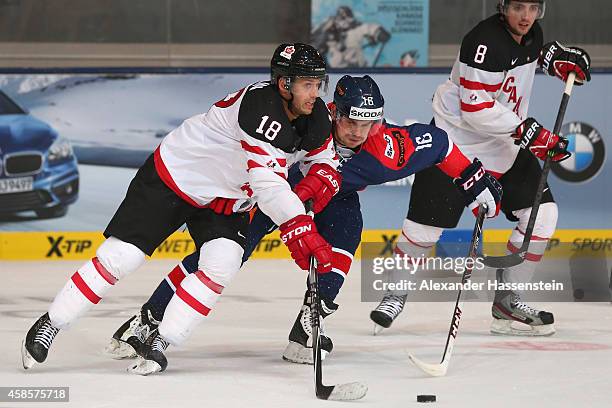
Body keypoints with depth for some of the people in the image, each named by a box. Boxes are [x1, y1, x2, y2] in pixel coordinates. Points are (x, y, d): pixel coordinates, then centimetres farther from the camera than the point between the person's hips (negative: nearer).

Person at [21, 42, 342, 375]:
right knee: (119, 258, -7)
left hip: (224, 198, 7)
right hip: (173, 176, -7)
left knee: (221, 267, -18)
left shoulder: (315, 115, -9)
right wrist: (300, 231, -49)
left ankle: (159, 342, -7)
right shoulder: (261, 106, -34)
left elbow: (325, 159, 8)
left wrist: (319, 181, -17)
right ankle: (49, 324, 9)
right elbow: (267, 182, -42)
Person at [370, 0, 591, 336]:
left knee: (541, 213, -2)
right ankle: (397, 292, 16)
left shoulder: (530, 34, 1)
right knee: (426, 223, -6)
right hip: (456, 140, -8)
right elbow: (476, 109, -27)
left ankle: (507, 301, 8)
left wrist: (557, 56, 7)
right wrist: (527, 131, -30)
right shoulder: (486, 41, -25)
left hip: (505, 145, 8)